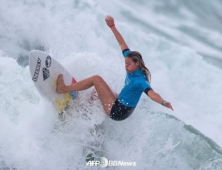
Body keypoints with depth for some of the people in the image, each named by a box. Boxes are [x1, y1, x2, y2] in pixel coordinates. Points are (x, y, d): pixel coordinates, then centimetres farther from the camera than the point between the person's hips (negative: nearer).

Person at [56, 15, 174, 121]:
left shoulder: (140, 81, -26)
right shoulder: (134, 68, -4)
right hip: (119, 106, 9)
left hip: (118, 112, -9)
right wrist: (112, 26, 8)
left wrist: (163, 102, -64)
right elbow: (122, 44, 3)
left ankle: (63, 89, -6)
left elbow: (151, 93, -43)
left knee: (96, 79, -14)